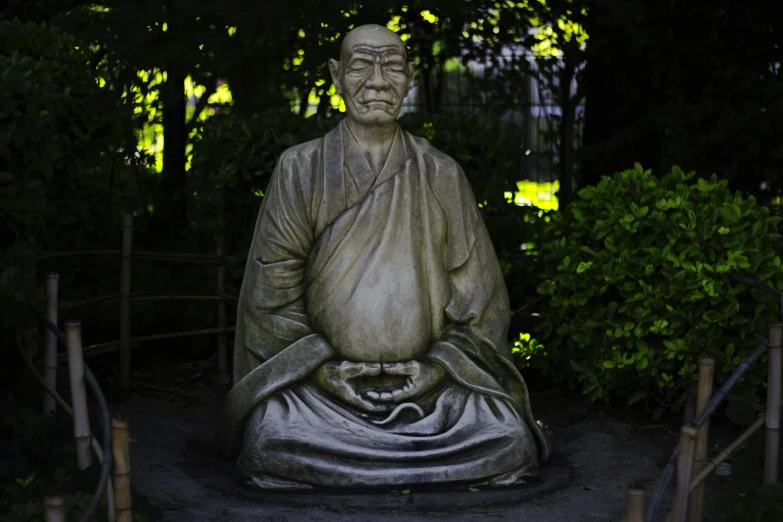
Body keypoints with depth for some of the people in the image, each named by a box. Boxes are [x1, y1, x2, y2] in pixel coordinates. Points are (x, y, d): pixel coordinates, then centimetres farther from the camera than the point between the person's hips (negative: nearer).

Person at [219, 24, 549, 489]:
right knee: (271, 440, -32)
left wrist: (434, 365, -7)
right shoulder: (300, 170, 5)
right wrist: (325, 368, -10)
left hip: (427, 380, 1)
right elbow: (274, 296, 1)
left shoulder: (443, 176, 8)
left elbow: (476, 301, 7)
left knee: (509, 440, -25)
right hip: (322, 381, -1)